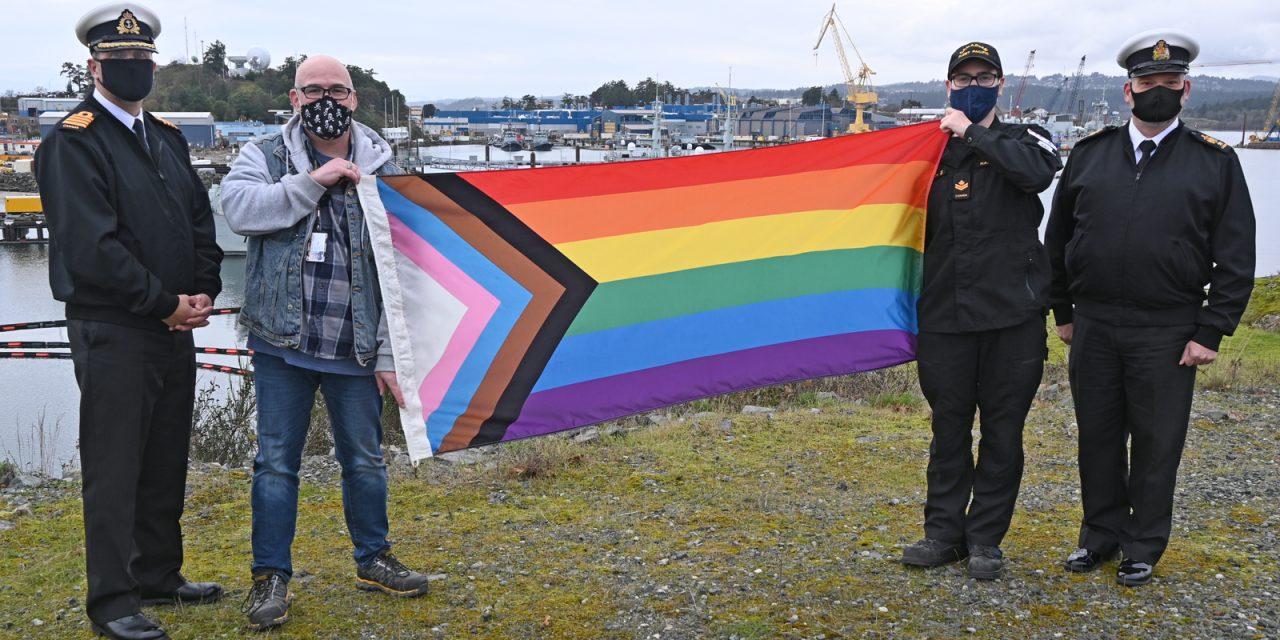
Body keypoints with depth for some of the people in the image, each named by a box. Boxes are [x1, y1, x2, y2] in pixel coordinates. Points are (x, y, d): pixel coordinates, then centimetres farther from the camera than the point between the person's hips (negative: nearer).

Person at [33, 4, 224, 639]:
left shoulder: (166, 137, 13)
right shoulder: (72, 142, -11)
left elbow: (201, 220, 13)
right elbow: (91, 249, -19)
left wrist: (204, 292, -2)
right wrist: (166, 304, -15)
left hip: (175, 328, 8)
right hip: (112, 331, -7)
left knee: (167, 461, 16)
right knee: (114, 468, 1)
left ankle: (160, 575, 30)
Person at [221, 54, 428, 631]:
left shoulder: (381, 170, 3)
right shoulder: (265, 157, 2)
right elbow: (240, 207, -20)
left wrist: (389, 355, -4)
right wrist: (313, 181, -21)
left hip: (355, 348, 1)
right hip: (283, 345, -1)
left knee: (365, 459, 13)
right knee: (276, 461, 5)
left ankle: (372, 559, 32)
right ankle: (271, 576, 18)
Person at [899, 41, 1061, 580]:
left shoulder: (1022, 141, 4)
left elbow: (1038, 171, -21)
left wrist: (973, 132, -15)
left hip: (1013, 315, -1)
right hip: (945, 315, 2)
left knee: (1003, 429, 6)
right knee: (948, 427, 9)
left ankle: (986, 539, 18)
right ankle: (944, 533, 21)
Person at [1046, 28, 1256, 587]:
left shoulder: (1215, 162, 0)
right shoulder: (1089, 154, 6)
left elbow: (1236, 259, -1)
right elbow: (1058, 240, 12)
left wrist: (1210, 332, -7)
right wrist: (1063, 312, 10)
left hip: (1168, 334, -2)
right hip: (1092, 327, 2)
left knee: (1157, 444, 7)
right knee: (1098, 437, 11)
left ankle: (1144, 547, 22)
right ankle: (1102, 534, 28)